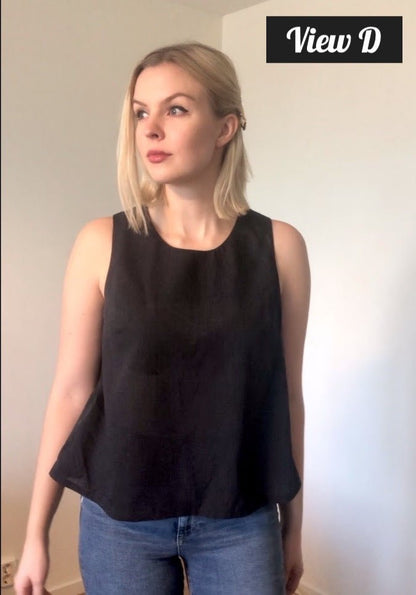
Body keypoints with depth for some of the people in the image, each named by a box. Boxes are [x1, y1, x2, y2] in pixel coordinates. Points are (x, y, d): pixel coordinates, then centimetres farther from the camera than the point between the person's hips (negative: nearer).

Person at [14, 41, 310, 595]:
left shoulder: (279, 246, -7)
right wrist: (36, 534, 1)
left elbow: (287, 395, 0)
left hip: (240, 521, 1)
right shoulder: (102, 243, -8)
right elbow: (72, 390, -4)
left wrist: (293, 525, 8)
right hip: (120, 519, 0)